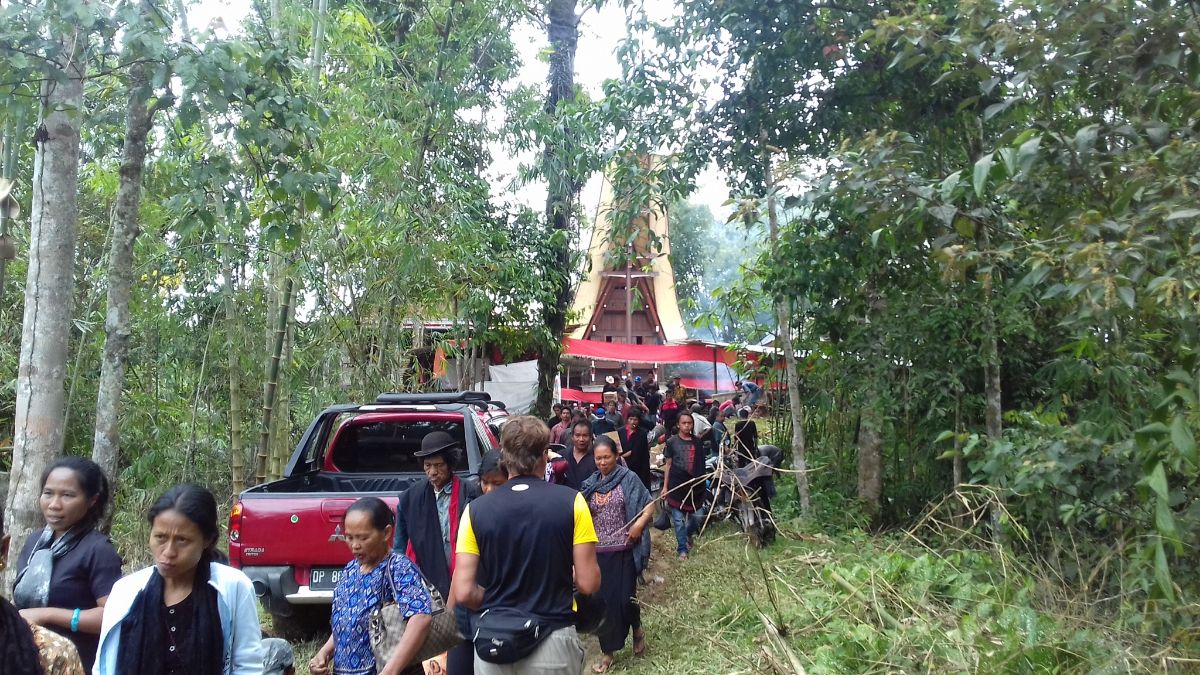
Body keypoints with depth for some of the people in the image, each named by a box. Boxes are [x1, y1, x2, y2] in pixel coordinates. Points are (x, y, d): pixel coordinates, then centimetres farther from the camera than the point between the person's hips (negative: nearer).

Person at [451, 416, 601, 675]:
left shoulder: (477, 509, -7)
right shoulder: (571, 502, -10)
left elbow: (464, 593, -9)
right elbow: (588, 583, -10)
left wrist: (497, 603, 10)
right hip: (552, 640, -1)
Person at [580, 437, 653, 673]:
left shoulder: (628, 478, -6)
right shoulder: (590, 484, 6)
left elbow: (649, 505, -5)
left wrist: (640, 524, -21)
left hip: (624, 550, -3)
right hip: (598, 551, 3)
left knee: (625, 597, 1)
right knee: (603, 600, 6)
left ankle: (637, 629, 34)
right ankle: (608, 652, 20)